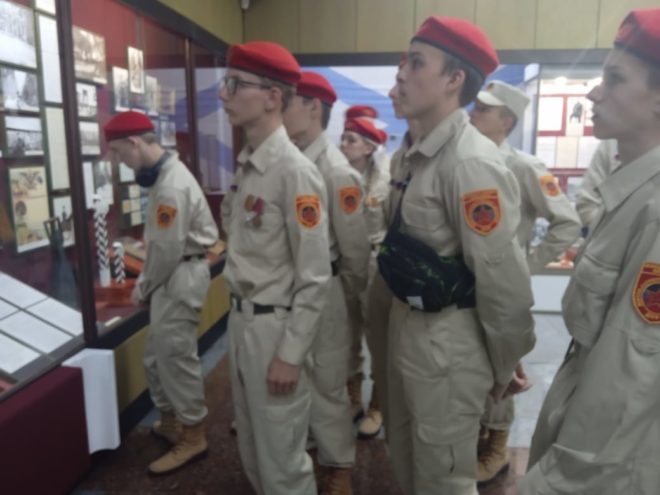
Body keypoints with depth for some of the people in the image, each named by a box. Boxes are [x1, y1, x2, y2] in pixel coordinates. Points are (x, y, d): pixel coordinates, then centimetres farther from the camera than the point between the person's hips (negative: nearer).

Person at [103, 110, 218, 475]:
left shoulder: (172, 185, -21)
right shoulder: (164, 174, 11)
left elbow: (168, 250, -21)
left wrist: (143, 287, -7)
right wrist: (145, 282, 10)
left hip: (181, 276, -10)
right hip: (171, 276, 10)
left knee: (176, 357, 0)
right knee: (157, 355, 19)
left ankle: (193, 436, 17)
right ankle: (170, 421, 37)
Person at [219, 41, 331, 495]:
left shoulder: (295, 171, -19)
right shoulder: (247, 165, 7)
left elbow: (315, 278, -19)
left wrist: (290, 354, -17)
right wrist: (238, 319, 13)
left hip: (274, 325, -8)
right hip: (241, 319, 8)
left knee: (282, 457, 10)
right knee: (252, 447, 24)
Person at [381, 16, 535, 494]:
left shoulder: (472, 163, -23)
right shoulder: (418, 156, 6)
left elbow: (504, 280, -21)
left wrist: (504, 366, -8)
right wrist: (401, 322, 16)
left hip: (448, 340, -8)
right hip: (407, 325, 8)